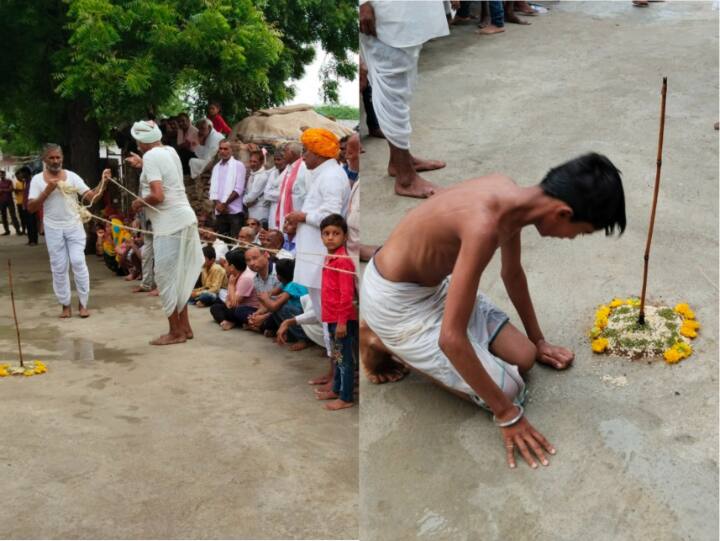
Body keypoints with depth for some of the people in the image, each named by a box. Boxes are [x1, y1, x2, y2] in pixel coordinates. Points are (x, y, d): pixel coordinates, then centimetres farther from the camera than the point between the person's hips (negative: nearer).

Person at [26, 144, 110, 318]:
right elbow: (30, 208, -6)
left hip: (74, 226, 0)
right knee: (59, 268, 5)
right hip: (53, 229, 1)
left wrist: (103, 182, -25)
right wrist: (47, 190, -16)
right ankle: (65, 305, 14)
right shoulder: (38, 179, -1)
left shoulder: (72, 176, -1)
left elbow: (91, 197, -9)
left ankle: (82, 303, 4)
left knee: (78, 262, -6)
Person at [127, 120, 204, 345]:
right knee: (178, 276, 15)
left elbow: (158, 195, -23)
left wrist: (139, 202, -5)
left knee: (166, 277, -2)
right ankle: (184, 327, 21)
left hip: (170, 224, -9)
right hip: (184, 219, 9)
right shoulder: (170, 151, 13)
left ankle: (176, 332, 4)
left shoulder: (151, 157, -13)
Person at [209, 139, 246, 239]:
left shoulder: (238, 165, 1)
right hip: (219, 211, 5)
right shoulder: (216, 167, 16)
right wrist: (218, 204, -8)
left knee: (235, 239, -8)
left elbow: (239, 189, -8)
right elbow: (213, 189, 10)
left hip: (234, 211, -5)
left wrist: (225, 203, -11)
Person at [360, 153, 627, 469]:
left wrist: (538, 341, 24)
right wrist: (508, 415, -23)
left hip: (435, 285, 9)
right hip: (395, 298, -9)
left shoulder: (513, 196, -6)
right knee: (508, 389, -6)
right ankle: (381, 340, 3)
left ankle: (403, 342, 16)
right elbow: (452, 338, -33)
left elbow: (512, 273, 14)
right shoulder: (485, 225, -35)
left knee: (523, 358, 8)